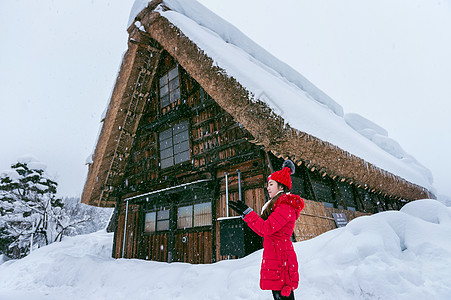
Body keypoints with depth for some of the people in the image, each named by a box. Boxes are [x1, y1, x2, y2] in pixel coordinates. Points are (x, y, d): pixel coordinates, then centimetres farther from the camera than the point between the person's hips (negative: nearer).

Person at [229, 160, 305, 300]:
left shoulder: (286, 206, -13)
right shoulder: (277, 206, 17)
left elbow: (266, 228, -22)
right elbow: (262, 232, 19)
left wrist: (247, 212, -17)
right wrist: (244, 213, 16)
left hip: (280, 259, -10)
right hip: (275, 258, 10)